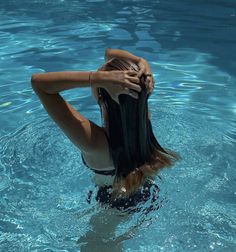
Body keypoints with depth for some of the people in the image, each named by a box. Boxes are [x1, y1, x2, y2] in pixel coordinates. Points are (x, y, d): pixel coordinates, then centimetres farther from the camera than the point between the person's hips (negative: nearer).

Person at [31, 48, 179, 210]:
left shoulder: (94, 141, -45)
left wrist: (99, 78, -56)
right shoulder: (143, 114, -30)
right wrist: (143, 63, -39)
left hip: (114, 204, -4)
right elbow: (110, 53, -18)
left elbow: (38, 82, -46)